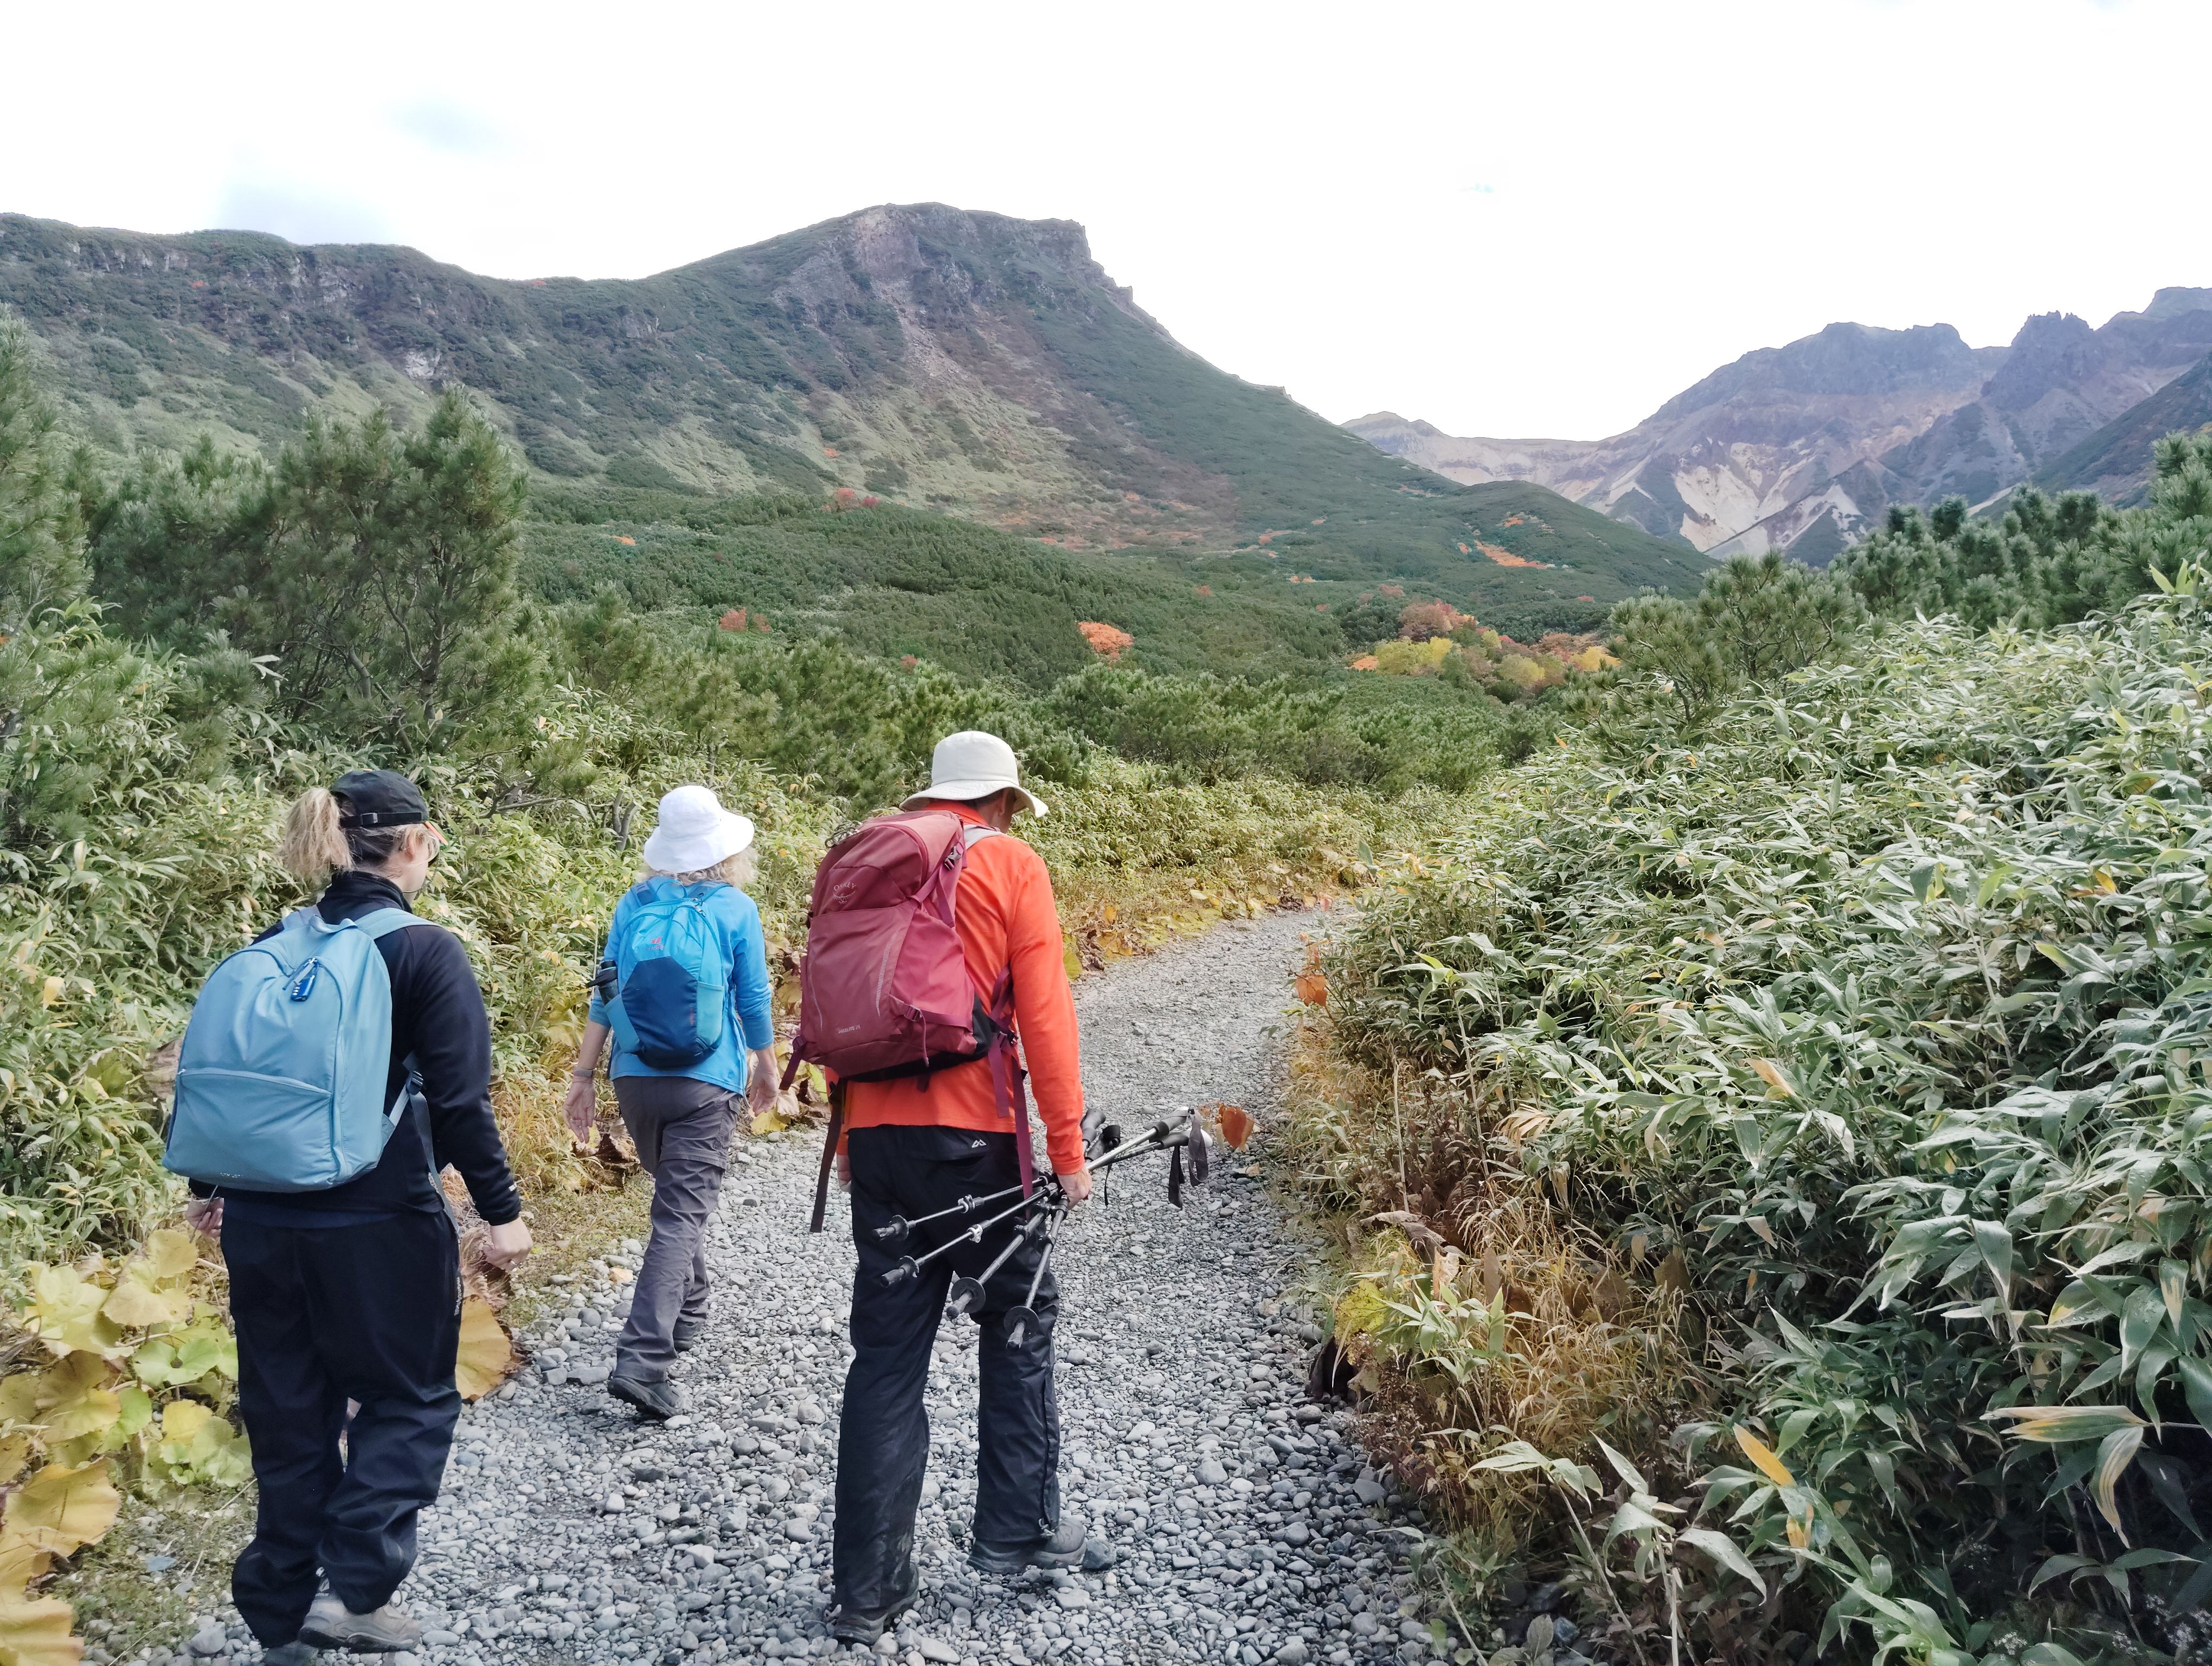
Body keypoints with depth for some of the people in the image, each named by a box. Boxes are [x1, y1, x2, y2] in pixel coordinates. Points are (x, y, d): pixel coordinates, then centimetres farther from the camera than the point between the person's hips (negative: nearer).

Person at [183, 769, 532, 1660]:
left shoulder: (273, 947, 6)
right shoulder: (425, 952, -12)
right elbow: (459, 1099, -14)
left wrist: (214, 1185, 24)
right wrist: (500, 1209, -7)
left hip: (262, 1219, 6)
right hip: (377, 1225, -6)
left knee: (288, 1411, 17)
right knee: (410, 1400, 12)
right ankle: (355, 1588, 0)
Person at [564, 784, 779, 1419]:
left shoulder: (634, 906, 3)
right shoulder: (736, 910, -5)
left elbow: (606, 993, 3)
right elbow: (754, 1002, 1)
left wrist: (583, 1073, 9)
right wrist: (766, 1069, 16)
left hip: (636, 1078, 4)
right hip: (706, 1082, -4)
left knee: (676, 1194, 26)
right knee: (681, 1213, -5)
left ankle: (687, 1313, 41)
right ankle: (641, 1360, -15)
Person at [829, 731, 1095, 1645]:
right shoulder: (1011, 865, -2)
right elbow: (1044, 1013, -8)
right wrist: (1067, 1145, -3)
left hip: (875, 1133, 4)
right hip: (972, 1137, -4)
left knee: (885, 1355, 9)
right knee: (1019, 1322, 16)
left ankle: (868, 1586, 12)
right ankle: (1017, 1529, 23)